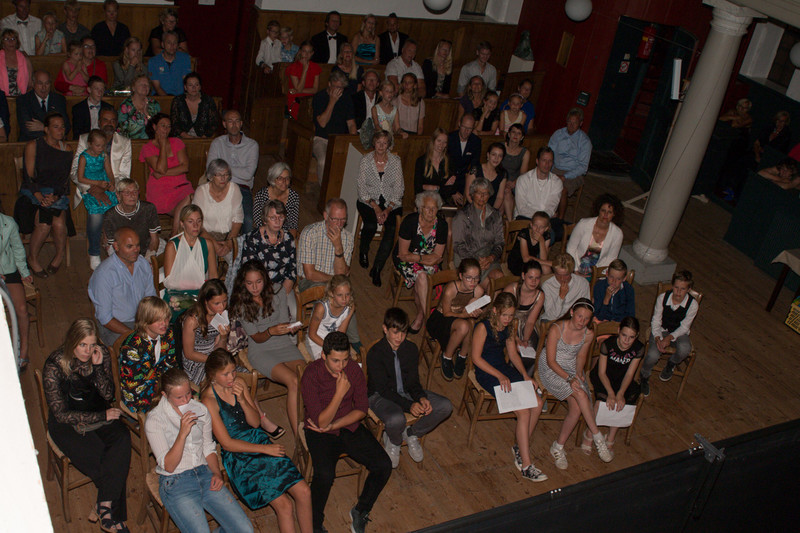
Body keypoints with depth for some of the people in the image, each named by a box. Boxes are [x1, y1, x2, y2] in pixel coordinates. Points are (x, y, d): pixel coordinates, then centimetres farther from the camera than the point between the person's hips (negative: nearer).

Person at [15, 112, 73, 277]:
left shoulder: (66, 149, 10)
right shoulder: (33, 146, 2)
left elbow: (65, 179, 7)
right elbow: (29, 176, -4)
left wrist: (55, 196, -12)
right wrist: (39, 196, -20)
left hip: (58, 194, 2)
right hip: (33, 192, -2)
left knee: (59, 224, -27)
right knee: (43, 224, -27)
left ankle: (60, 253, -2)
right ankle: (32, 259, -6)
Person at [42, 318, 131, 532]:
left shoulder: (102, 354, -9)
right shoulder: (54, 366, -18)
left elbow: (108, 395, -7)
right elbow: (61, 414, -15)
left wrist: (98, 367, -21)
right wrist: (102, 416, -16)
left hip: (98, 413, 3)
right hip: (66, 424, -3)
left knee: (122, 438, -28)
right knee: (98, 458, -26)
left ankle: (104, 504, -21)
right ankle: (112, 514, -7)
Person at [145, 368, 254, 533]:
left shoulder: (200, 410, 6)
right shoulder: (154, 420, -7)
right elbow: (168, 466, -12)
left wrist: (216, 473, 0)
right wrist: (183, 433, -23)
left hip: (205, 475, 4)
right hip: (175, 482, -4)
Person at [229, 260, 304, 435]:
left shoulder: (278, 294, 3)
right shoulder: (240, 305, -3)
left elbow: (284, 324, 6)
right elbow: (256, 338, -5)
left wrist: (290, 329, -18)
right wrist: (271, 331, -27)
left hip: (285, 345, 3)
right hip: (260, 351, -3)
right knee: (294, 382, -28)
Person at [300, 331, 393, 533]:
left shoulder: (354, 370, -6)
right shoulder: (311, 375, -19)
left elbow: (362, 409, -1)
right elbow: (321, 421, -21)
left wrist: (332, 425, -12)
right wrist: (340, 393, -31)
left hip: (350, 427, 4)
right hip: (321, 432, -4)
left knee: (384, 465, -13)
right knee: (325, 475, -31)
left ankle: (361, 511, 10)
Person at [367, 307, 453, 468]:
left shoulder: (411, 349, -3)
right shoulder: (375, 353, -20)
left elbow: (414, 381, 1)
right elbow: (383, 389, -21)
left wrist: (422, 398, -22)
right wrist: (409, 405, -32)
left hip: (407, 392, 6)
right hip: (381, 395, -5)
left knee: (445, 406, -12)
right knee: (396, 419, -40)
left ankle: (411, 434, 8)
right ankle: (393, 442, 0)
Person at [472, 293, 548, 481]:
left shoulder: (509, 327, 8)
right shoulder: (483, 327, -15)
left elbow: (513, 354, 15)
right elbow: (476, 357, -15)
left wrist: (525, 375, 1)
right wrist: (499, 376, -20)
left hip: (505, 369, 8)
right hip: (487, 373, -7)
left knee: (538, 402, -11)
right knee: (523, 411, -20)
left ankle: (521, 447, 6)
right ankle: (526, 465, -15)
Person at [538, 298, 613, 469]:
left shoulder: (589, 334, -4)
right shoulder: (557, 329, -19)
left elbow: (581, 356, 12)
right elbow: (551, 361, -17)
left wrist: (579, 373, -7)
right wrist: (569, 378, -27)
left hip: (572, 370, 5)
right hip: (551, 370, -5)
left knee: (577, 408, -20)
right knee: (580, 394, -29)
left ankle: (558, 447, -5)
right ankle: (598, 438, -17)